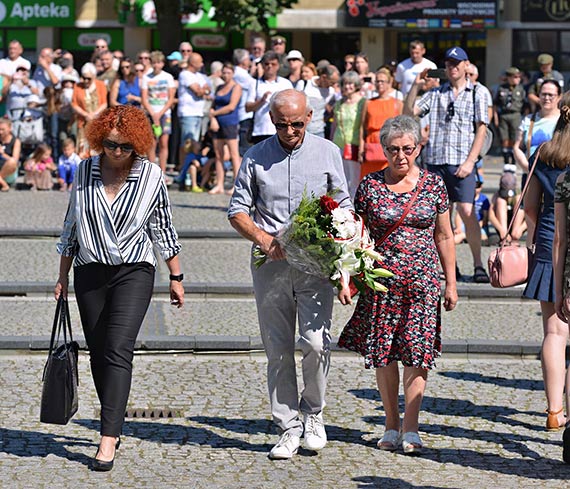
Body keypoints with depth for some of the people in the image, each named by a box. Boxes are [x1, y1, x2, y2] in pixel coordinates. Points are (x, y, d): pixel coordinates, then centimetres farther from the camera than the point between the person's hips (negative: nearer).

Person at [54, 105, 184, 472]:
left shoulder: (151, 175, -2)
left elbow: (163, 229, 7)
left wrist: (176, 277, 9)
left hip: (134, 272, -3)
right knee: (98, 354, 6)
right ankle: (114, 426, 22)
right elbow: (71, 226, 12)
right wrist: (63, 276, 13)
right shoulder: (85, 172, 4)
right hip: (90, 273, 3)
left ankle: (109, 440, -21)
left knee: (118, 351, -15)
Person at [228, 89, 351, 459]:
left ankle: (313, 414, 9)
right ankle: (289, 428, 9)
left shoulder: (328, 153, 8)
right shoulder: (256, 157, 7)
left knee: (316, 342, -14)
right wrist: (263, 239, -10)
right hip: (271, 263, 1)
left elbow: (344, 205, 12)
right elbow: (238, 210, 8)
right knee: (278, 350, 2)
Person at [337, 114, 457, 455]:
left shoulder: (434, 184, 4)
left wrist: (451, 283, 8)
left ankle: (411, 429, 2)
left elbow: (445, 237, 9)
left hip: (423, 281, 0)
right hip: (381, 281, 0)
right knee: (384, 354, 5)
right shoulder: (370, 186, 1)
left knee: (416, 354, -4)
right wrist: (346, 278, -3)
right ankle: (392, 426, 16)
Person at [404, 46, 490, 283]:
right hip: (435, 160, 3)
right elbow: (409, 113, 7)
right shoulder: (435, 94, 13)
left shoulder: (476, 94, 5)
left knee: (467, 212, -13)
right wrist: (415, 86, -4)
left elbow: (481, 130, 1)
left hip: (462, 163, -3)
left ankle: (478, 265, -9)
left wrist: (470, 161, -9)